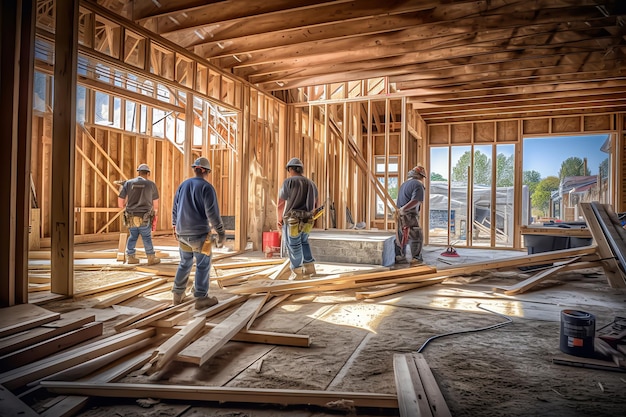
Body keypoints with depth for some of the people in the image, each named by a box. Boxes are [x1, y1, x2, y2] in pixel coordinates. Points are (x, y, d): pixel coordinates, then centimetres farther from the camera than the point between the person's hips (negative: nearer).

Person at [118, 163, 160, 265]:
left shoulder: (128, 183, 3)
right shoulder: (151, 184, -1)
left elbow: (120, 203, 3)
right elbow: (156, 205, 8)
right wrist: (154, 214, 27)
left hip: (130, 218, 2)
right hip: (145, 219, -2)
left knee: (132, 237, 21)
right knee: (147, 238, 12)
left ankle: (130, 257, 23)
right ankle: (151, 258, 17)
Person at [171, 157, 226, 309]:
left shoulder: (183, 185, 9)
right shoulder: (206, 187, -12)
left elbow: (175, 209, 17)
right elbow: (212, 213, -18)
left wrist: (175, 226, 31)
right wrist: (221, 233, -12)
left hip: (182, 233, 7)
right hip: (199, 233, -6)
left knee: (185, 263, 19)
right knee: (203, 265, 2)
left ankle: (178, 295, 25)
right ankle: (201, 298, 6)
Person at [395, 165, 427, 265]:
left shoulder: (404, 184, 18)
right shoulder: (418, 185, -8)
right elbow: (416, 201, -21)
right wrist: (403, 209, -19)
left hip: (400, 215, 8)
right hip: (409, 216, -8)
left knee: (401, 237, 16)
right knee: (417, 237, 1)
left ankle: (399, 257, 21)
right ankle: (416, 259, 4)